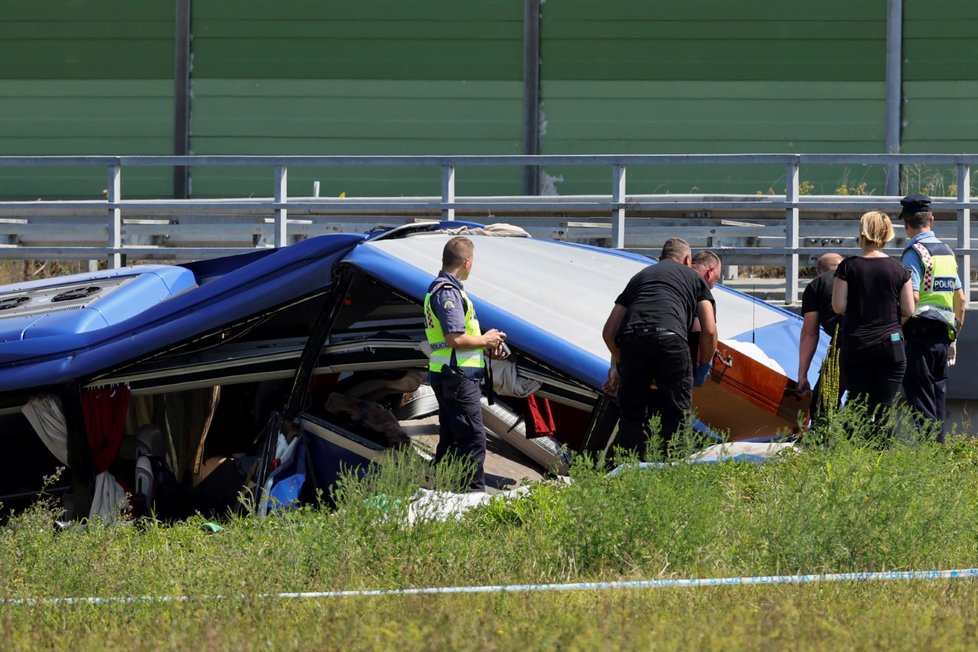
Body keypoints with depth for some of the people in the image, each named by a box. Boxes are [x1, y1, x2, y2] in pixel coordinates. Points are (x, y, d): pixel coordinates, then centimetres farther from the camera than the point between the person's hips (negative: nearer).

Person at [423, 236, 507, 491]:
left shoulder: (439, 288, 18)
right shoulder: (448, 292, -16)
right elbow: (455, 338, -24)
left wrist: (485, 345, 15)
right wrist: (485, 340, -8)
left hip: (446, 375, 11)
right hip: (457, 375, -11)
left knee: (450, 440, 15)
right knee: (473, 440, -11)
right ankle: (474, 493, -13)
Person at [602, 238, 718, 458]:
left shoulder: (640, 277, 34)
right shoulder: (694, 278, 27)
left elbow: (609, 331, 31)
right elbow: (709, 331, 16)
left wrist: (617, 363, 45)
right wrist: (703, 367, 30)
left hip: (631, 340, 3)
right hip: (670, 339, -3)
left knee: (632, 415, 12)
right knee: (676, 416, 6)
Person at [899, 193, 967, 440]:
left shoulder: (915, 252, -9)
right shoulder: (947, 252, 14)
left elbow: (912, 299, -19)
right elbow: (961, 300, 17)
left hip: (920, 331, -7)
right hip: (943, 336, 7)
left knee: (920, 401, -7)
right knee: (938, 398, 11)